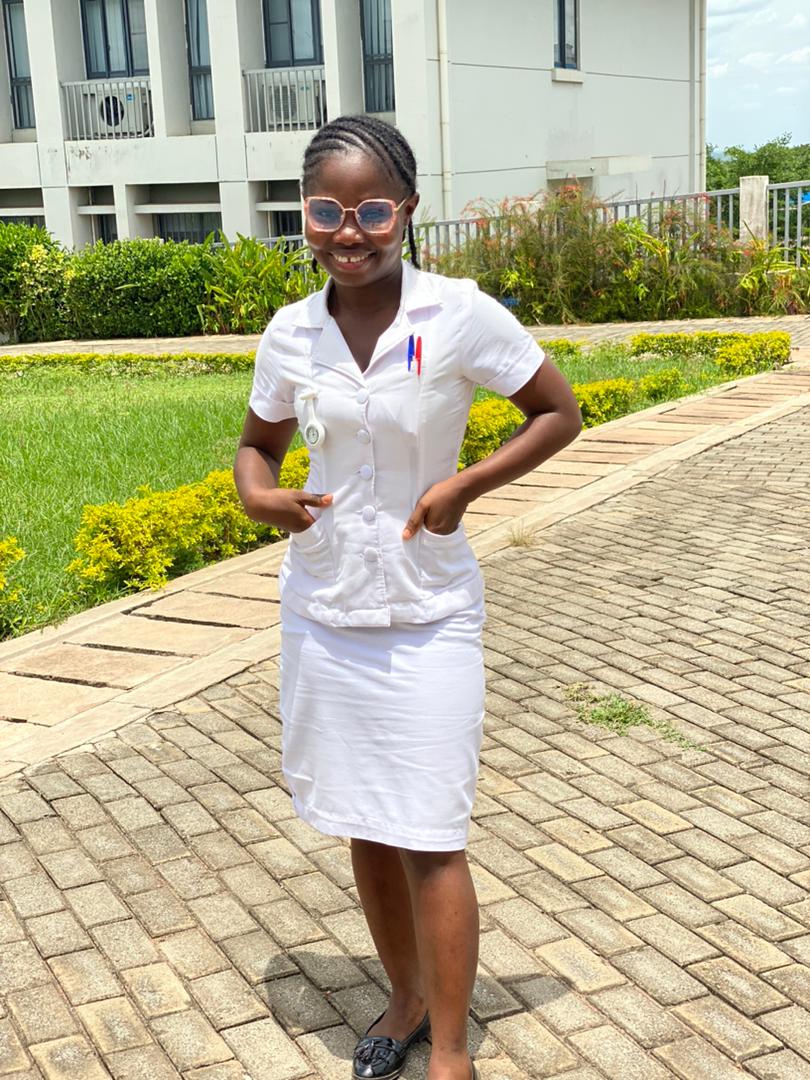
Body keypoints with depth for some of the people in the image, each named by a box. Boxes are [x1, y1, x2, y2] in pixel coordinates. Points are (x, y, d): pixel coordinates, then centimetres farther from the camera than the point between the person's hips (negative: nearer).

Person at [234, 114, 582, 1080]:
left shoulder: (460, 315, -13)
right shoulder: (290, 333, -2)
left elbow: (559, 413, -3)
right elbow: (258, 444, 12)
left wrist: (464, 486, -15)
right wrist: (257, 493, -11)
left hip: (428, 618, -4)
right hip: (323, 613, 4)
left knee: (428, 841, 0)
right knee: (363, 830, 16)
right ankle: (406, 1000, 38)